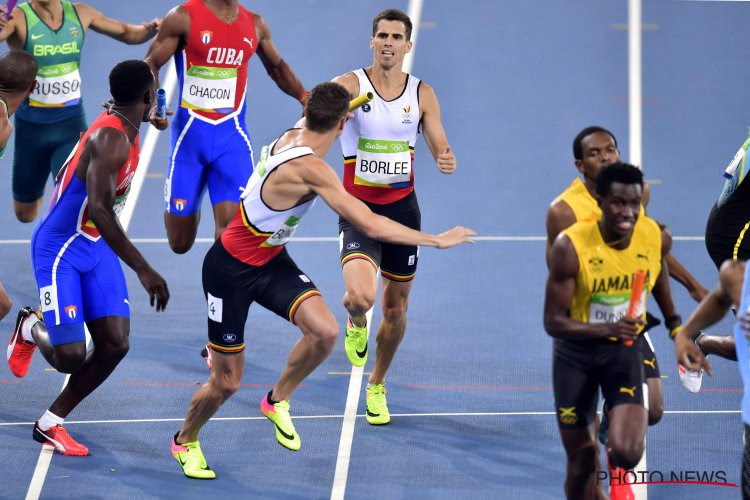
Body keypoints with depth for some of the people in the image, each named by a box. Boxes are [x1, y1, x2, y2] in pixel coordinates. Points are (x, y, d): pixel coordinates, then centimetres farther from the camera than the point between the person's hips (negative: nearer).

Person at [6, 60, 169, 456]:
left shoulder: (122, 131, 6)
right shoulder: (111, 140, -25)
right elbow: (99, 210, -36)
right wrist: (143, 271, -39)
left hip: (97, 247, 9)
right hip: (60, 249, -9)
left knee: (114, 344, -3)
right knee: (70, 356, -13)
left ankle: (50, 424, 12)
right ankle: (30, 329, 23)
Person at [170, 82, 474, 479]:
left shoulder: (291, 135, -8)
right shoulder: (310, 169, -33)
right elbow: (371, 226, -33)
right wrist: (438, 240, -25)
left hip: (271, 261, 8)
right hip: (230, 270, -8)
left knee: (325, 331, -17)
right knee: (226, 382, 3)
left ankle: (278, 401, 10)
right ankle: (185, 441, 34)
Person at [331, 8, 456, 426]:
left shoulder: (422, 94, 1)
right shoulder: (350, 85, -8)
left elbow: (440, 148, 2)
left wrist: (447, 162, -23)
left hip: (403, 207, 3)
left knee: (396, 307, 11)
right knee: (361, 295, -25)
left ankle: (377, 386, 36)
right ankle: (357, 324, 15)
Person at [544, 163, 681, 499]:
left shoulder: (657, 238, -14)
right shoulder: (570, 246, -24)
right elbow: (553, 321, -22)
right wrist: (608, 329, -37)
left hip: (625, 348, 1)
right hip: (576, 349, -1)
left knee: (627, 453, -19)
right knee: (581, 461, 7)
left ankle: (617, 472, 19)